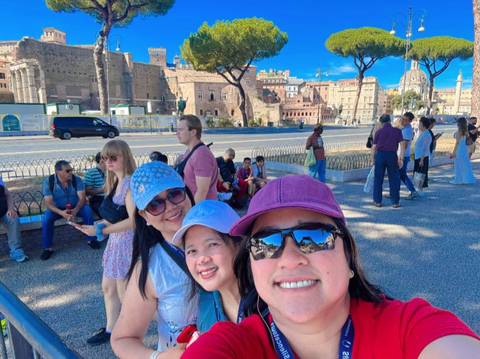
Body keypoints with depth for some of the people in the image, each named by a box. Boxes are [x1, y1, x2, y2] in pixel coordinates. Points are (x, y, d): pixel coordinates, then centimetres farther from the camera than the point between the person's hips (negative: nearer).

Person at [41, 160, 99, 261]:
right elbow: (48, 203, -21)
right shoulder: (48, 181, -17)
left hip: (75, 207, 1)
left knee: (88, 211, -27)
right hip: (58, 208, 0)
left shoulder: (77, 180, -16)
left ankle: (91, 239, -11)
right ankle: (47, 248, -11)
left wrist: (75, 211, -41)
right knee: (46, 218, -28)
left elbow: (82, 198, -20)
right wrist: (61, 213, -40)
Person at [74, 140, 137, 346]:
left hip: (128, 240, -9)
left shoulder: (130, 183, -19)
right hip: (116, 240, 9)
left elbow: (132, 220, -22)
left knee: (124, 292, 6)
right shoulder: (116, 182, 9)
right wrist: (96, 225, 0)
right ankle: (110, 329, 37)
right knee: (108, 287, 19)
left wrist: (100, 231, -19)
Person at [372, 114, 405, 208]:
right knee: (394, 179, 8)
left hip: (380, 155, 1)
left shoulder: (378, 132, 7)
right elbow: (402, 145, -3)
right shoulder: (397, 131, 6)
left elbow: (374, 147, 6)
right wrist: (401, 159, -2)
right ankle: (395, 202, 11)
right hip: (392, 155, 0)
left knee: (378, 179, 9)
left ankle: (377, 201, 12)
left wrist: (374, 159, 16)